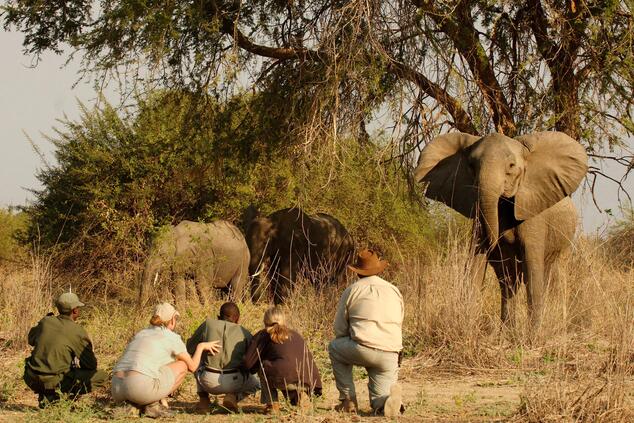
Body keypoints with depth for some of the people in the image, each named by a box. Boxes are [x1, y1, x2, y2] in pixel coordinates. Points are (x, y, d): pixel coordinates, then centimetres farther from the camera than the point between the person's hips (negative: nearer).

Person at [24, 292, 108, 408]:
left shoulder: (46, 321, 5)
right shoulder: (78, 331, -7)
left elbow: (31, 340, 26)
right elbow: (91, 365, 0)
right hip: (54, 381, -6)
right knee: (102, 376, 2)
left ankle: (46, 395, 17)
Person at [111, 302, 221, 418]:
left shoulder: (141, 334, 27)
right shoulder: (173, 338, 9)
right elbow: (192, 366, 18)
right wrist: (201, 346, 34)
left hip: (117, 391, 7)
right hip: (142, 388, -7)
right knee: (183, 365, 13)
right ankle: (154, 405, 4)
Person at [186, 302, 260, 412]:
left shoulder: (208, 324, 7)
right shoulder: (245, 333, 8)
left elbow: (190, 348, 16)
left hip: (208, 382, 1)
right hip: (233, 383, -1)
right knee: (256, 383, 32)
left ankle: (203, 397, 18)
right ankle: (233, 396, 1)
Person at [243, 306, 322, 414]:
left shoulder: (263, 335, 18)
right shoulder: (296, 335, 32)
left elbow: (248, 363, 13)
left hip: (285, 378, -5)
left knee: (263, 367, 24)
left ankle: (272, 405, 12)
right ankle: (300, 394, 8)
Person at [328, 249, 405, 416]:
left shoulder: (352, 290, 8)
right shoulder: (395, 291, 19)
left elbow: (339, 329, 11)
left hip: (362, 350, -3)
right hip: (390, 355, 4)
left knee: (334, 347, 29)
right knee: (379, 402, 18)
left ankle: (348, 400, 20)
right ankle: (387, 400, -20)